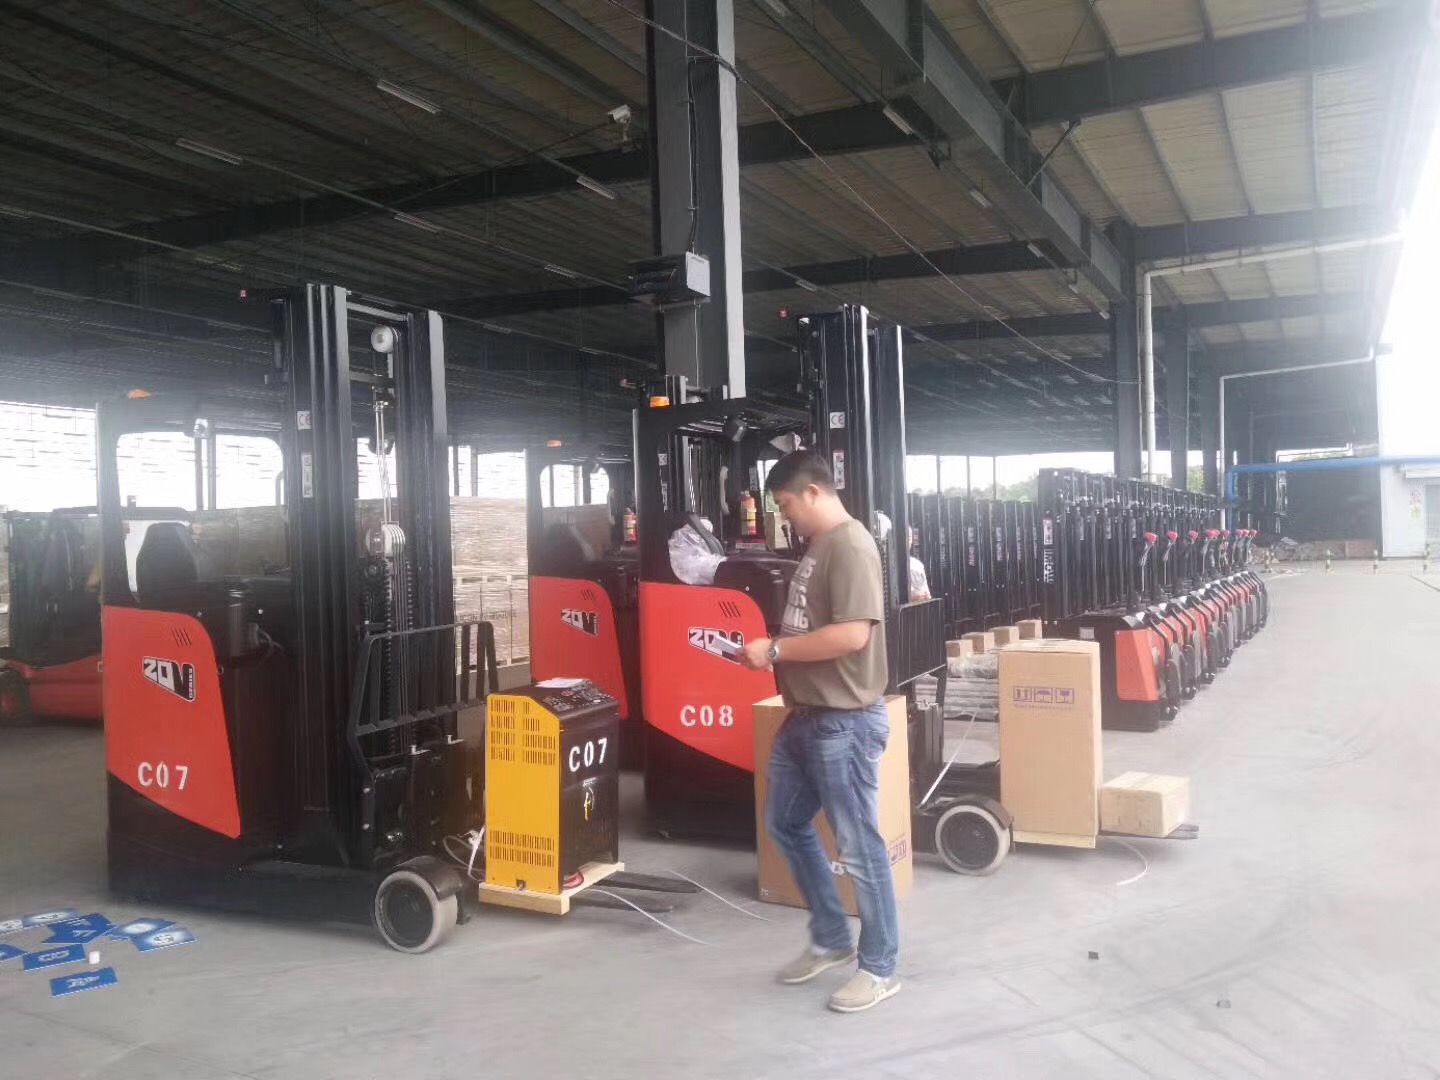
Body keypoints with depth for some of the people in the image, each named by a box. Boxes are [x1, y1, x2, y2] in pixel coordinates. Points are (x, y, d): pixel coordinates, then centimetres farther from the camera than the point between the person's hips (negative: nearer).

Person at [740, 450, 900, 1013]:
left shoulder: (850, 546, -18)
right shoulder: (819, 546, 13)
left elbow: (852, 634, -27)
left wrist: (776, 650, -18)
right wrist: (769, 650, 5)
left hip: (844, 722, -11)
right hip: (806, 717, 11)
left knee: (859, 847, 2)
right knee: (785, 824, 19)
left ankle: (880, 967, 18)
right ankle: (831, 939, 33)